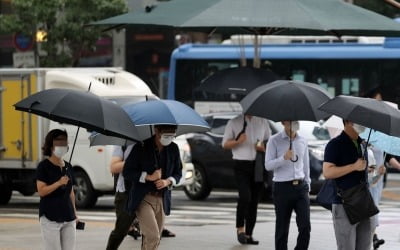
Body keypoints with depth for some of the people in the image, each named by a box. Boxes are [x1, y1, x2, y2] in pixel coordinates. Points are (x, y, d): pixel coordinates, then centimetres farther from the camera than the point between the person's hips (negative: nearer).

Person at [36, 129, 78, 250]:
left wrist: (74, 213, 19)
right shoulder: (44, 166, -6)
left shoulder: (68, 166, 13)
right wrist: (59, 183, -22)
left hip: (68, 218, 6)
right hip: (50, 217, -6)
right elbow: (41, 191, -13)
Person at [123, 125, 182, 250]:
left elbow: (178, 173, 13)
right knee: (152, 237, -19)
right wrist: (148, 177, -17)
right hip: (143, 198, -5)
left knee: (155, 239, 8)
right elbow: (127, 172, -6)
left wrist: (168, 181, -9)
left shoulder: (173, 149, 4)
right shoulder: (141, 147, -8)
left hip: (162, 199, 5)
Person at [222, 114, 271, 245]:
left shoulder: (263, 122, 12)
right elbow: (225, 144, 5)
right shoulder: (234, 122, 5)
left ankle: (248, 234, 9)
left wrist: (263, 147, -5)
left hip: (258, 165, 3)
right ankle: (240, 228, -2)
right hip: (242, 166, -3)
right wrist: (238, 141, -15)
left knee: (254, 201, 3)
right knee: (245, 196, -20)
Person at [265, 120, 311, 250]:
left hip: (300, 187, 3)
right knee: (282, 229, 3)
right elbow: (268, 165, -8)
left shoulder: (302, 141, 10)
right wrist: (284, 158, -24)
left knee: (305, 226, -6)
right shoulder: (274, 141, -4)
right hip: (282, 187, -3)